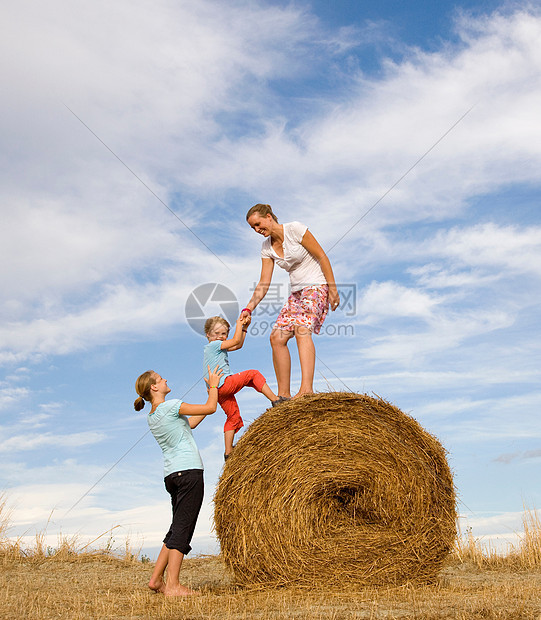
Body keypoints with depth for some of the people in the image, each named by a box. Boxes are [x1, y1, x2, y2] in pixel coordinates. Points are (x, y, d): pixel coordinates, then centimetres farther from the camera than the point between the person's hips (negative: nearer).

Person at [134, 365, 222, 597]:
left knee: (177, 528, 15)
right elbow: (210, 408, -6)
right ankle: (173, 585, -10)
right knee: (183, 528, -9)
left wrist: (211, 394, 28)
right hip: (189, 471, -9)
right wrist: (213, 386, 12)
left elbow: (189, 423, 25)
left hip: (171, 474, 9)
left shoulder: (151, 417, 16)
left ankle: (156, 578, 16)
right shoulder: (171, 406, -9)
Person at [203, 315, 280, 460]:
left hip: (219, 391, 10)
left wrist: (244, 327, 18)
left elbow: (238, 345, 26)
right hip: (223, 383, -10)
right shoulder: (213, 345, -5)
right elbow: (236, 341, -8)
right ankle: (275, 400, -17)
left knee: (234, 418, 14)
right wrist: (239, 324, 6)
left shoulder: (219, 347, 24)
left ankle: (228, 452, 15)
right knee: (253, 374, -9)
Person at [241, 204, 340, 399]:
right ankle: (284, 395, -1)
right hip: (297, 292, 7)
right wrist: (249, 308, -7)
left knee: (302, 329, -31)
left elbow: (322, 257, -10)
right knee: (277, 338, -7)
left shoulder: (295, 229, -11)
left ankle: (306, 389, -44)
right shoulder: (267, 247, 8)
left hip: (317, 287, -7)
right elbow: (264, 283, 5)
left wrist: (333, 289, -12)